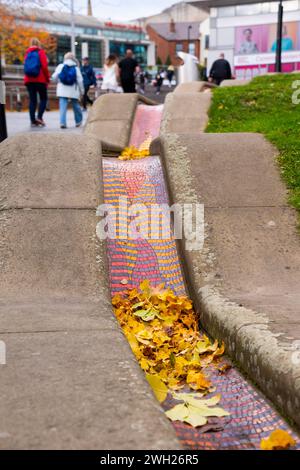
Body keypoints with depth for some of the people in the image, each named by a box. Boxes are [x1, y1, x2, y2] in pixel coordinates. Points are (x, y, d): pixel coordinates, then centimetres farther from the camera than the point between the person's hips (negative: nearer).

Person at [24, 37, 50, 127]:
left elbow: (25, 67, 13)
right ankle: (39, 117, -13)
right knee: (43, 98, 4)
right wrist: (47, 78, -1)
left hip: (29, 80, 4)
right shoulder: (40, 52, -1)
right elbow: (44, 66, -9)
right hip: (40, 79, -4)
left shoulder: (27, 53, 13)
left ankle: (33, 120, -1)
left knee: (32, 100, 5)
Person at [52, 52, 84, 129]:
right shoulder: (76, 68, 2)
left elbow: (54, 77, 1)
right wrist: (82, 90, 9)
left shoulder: (60, 66, 3)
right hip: (73, 91, 0)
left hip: (62, 90, 0)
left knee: (63, 106, -5)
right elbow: (80, 80, -1)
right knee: (76, 105, 15)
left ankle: (62, 122, -17)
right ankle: (78, 121, 26)